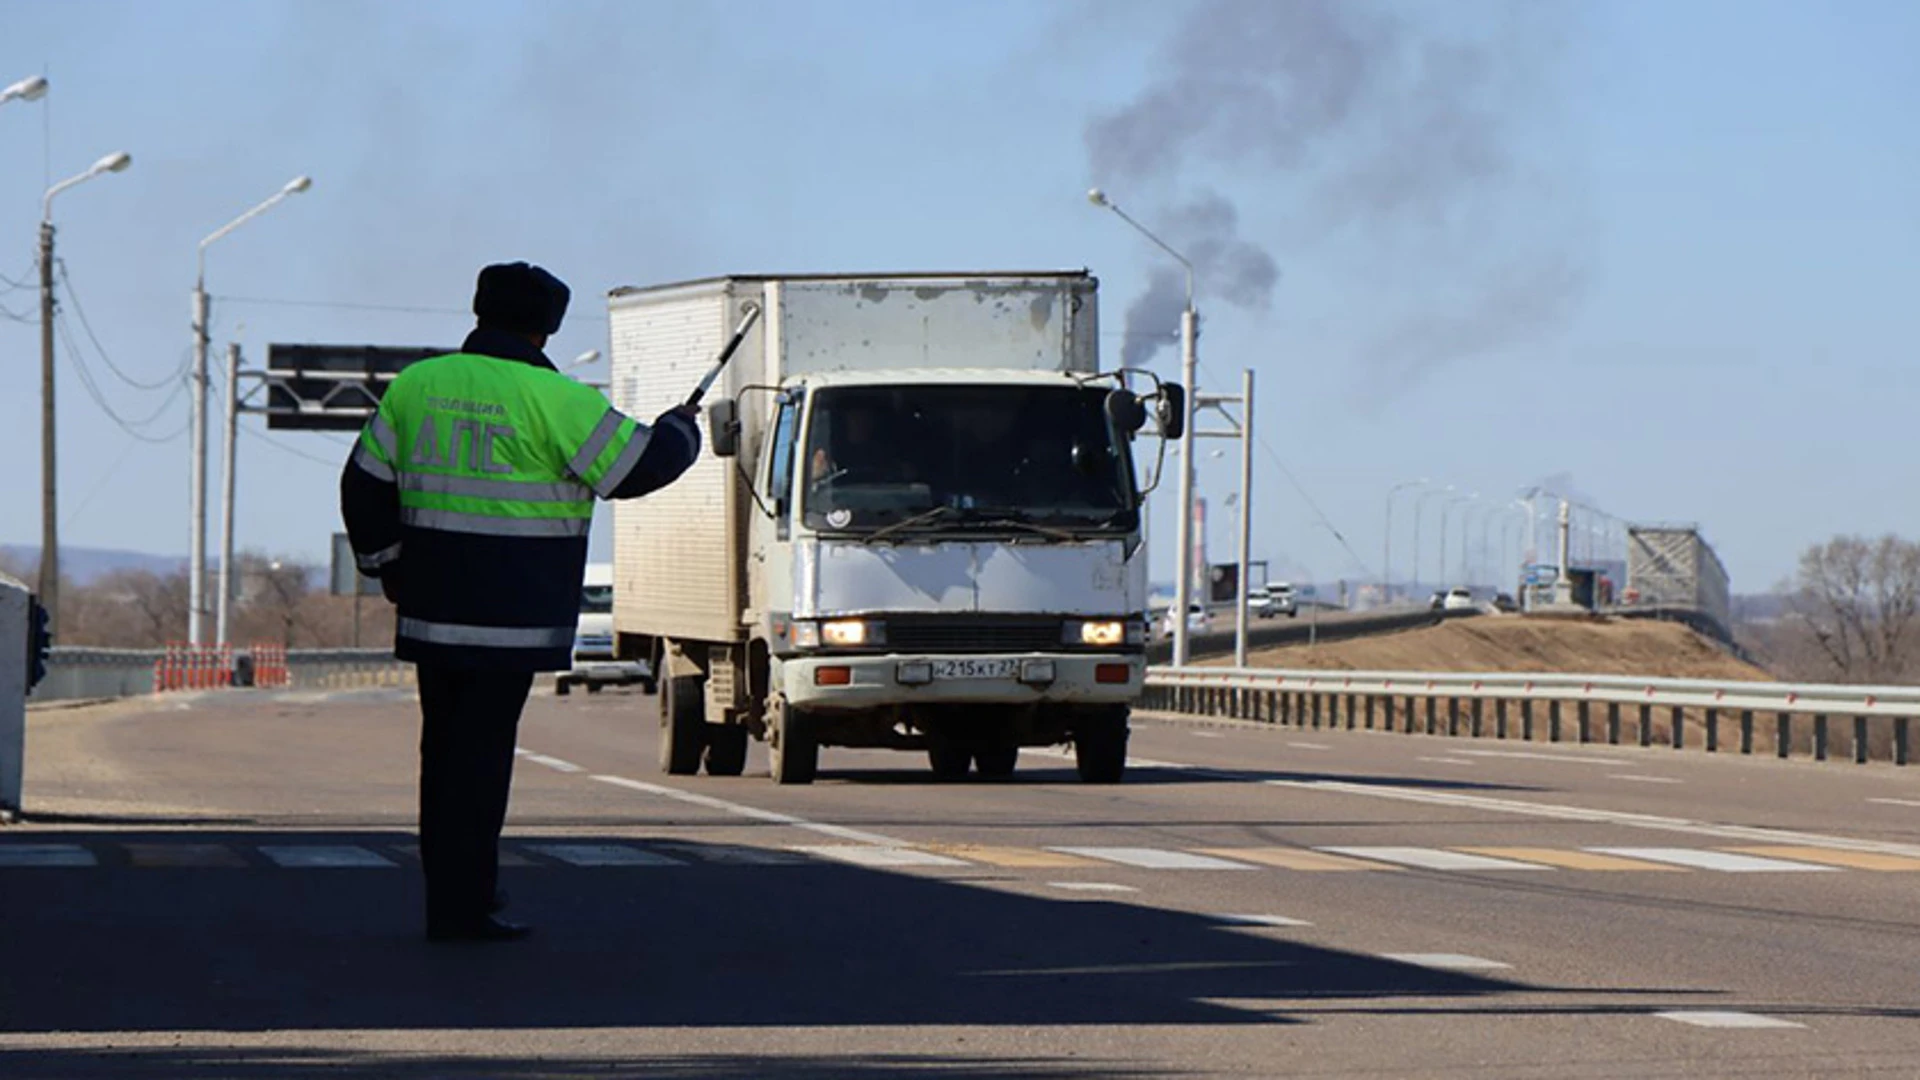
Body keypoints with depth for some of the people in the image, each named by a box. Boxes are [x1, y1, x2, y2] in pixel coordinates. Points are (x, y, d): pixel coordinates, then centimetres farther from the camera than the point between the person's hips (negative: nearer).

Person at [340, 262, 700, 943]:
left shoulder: (417, 385, 8)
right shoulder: (553, 400, -10)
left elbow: (365, 486, 14)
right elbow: (637, 467, -3)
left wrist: (391, 570, 24)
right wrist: (679, 431, 19)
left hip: (432, 610, 6)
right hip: (508, 621, -6)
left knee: (447, 747, 14)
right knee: (480, 752, -3)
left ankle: (455, 889, 20)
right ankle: (462, 908, -2)